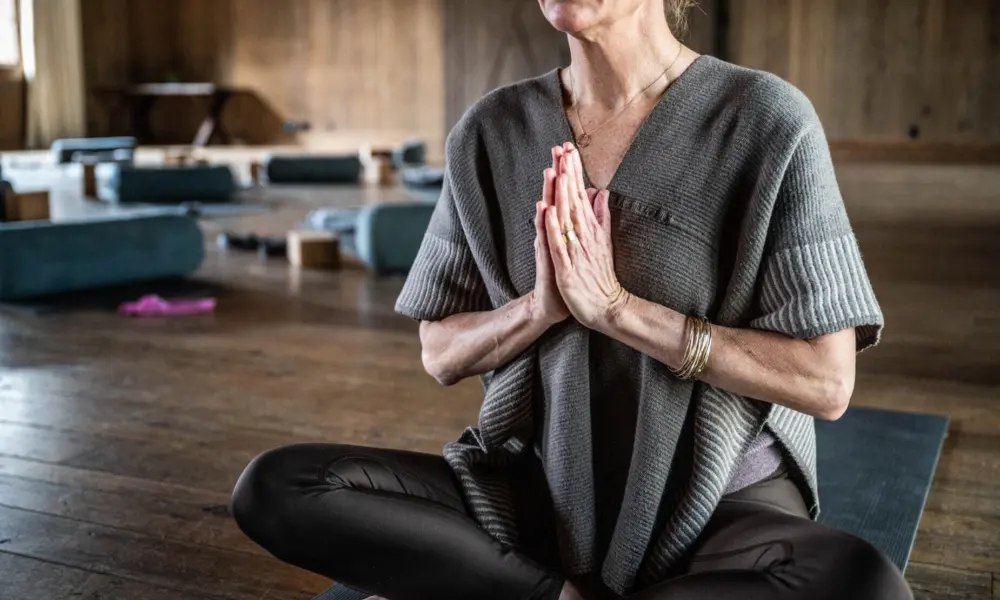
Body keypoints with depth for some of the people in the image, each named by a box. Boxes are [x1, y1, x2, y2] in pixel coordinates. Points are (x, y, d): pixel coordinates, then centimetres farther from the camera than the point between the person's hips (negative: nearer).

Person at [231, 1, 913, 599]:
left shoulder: (766, 120, -11)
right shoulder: (492, 131, -1)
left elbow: (826, 381, -13)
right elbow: (442, 356, 4)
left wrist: (615, 305, -20)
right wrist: (539, 306, -17)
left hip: (720, 499, -1)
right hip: (539, 485, 2)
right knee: (275, 487, -14)